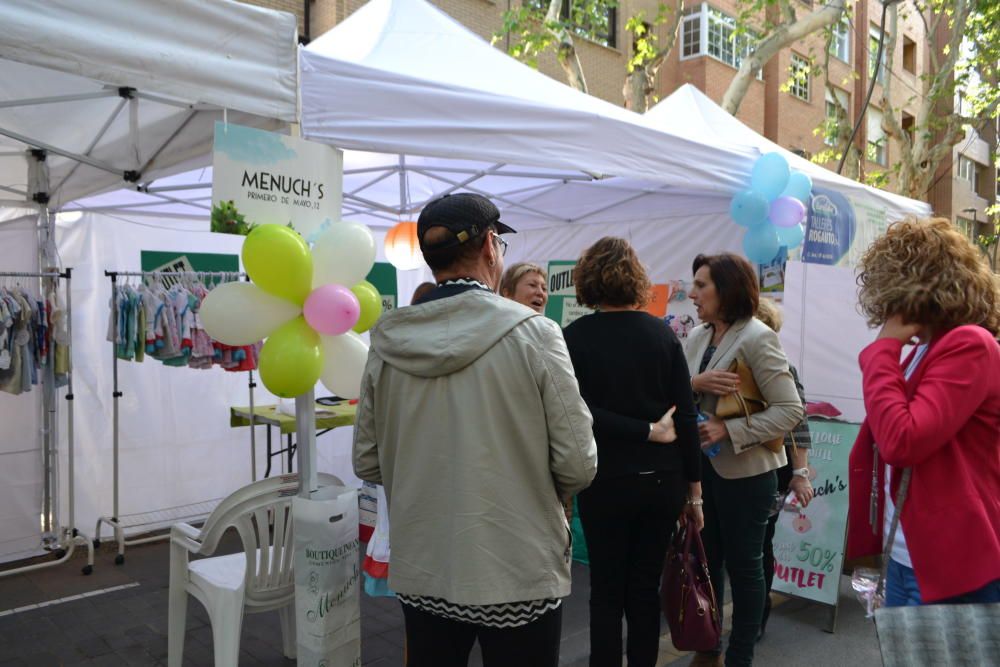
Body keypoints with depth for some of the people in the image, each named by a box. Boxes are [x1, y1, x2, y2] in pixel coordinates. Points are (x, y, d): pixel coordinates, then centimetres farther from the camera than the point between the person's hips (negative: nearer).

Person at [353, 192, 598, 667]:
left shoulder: (387, 343, -4)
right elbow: (577, 464, -14)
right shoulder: (533, 333, -15)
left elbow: (367, 463, 2)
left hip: (420, 574, 4)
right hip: (519, 574, -3)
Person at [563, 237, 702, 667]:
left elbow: (583, 415, -17)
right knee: (646, 588, 15)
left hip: (606, 482, -2)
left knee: (606, 591, 12)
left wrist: (647, 433, -9)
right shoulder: (662, 332, -1)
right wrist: (694, 487, 6)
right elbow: (686, 417, -1)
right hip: (662, 480, 3)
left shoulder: (575, 337, -8)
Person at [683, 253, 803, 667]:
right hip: (701, 465, 7)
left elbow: (791, 410, -19)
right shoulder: (696, 337, 6)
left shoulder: (757, 338, -14)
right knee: (705, 560, 17)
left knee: (743, 565, 8)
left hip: (744, 470, -7)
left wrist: (729, 430, -25)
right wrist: (695, 383, -18)